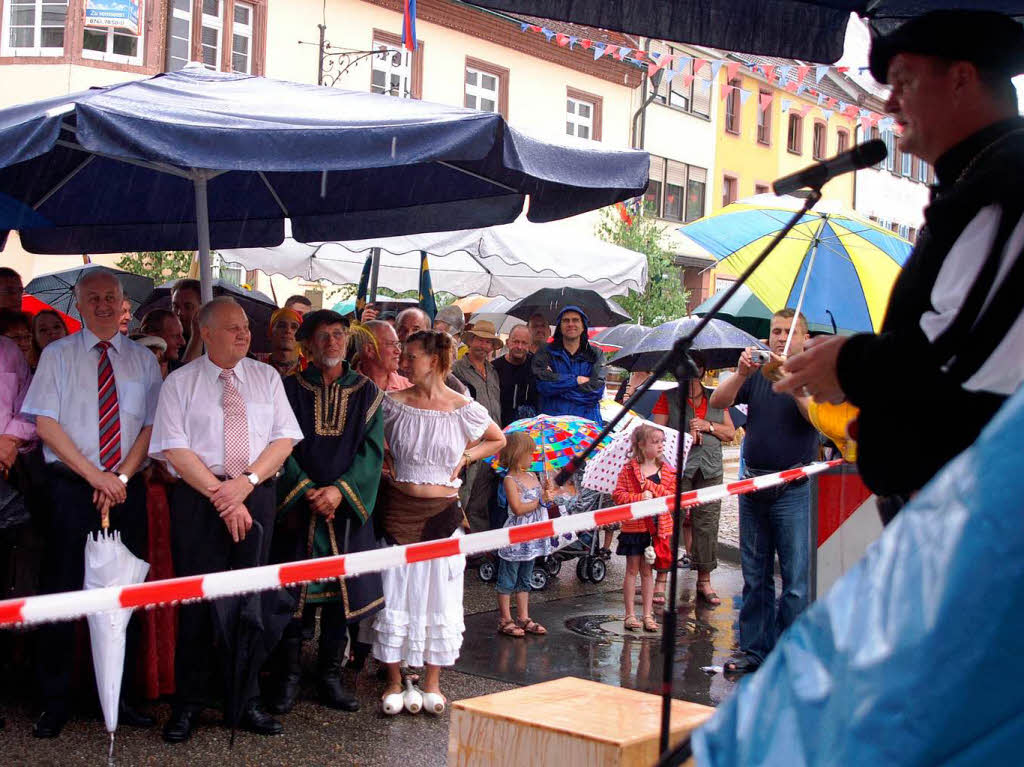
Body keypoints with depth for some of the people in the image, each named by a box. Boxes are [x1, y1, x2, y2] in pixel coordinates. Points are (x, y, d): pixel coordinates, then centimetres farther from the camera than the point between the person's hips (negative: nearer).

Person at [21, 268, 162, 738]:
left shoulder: (142, 360, 10)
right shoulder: (57, 355, 4)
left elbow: (150, 426, 5)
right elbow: (45, 424, -3)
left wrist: (121, 478, -9)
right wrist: (95, 475, -11)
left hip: (127, 489, 2)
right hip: (70, 488, -2)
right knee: (62, 593, -1)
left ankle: (119, 697, 14)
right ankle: (54, 702, 8)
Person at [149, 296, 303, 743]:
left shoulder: (266, 378, 9)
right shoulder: (180, 383, 1)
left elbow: (284, 439, 3)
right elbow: (176, 449, -7)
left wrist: (246, 481, -11)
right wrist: (222, 495, -13)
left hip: (257, 497, 2)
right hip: (197, 500, -2)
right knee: (197, 600, 0)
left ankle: (247, 701, 16)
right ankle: (188, 703, 13)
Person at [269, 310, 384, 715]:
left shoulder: (367, 393, 7)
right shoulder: (291, 389, 3)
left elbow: (372, 450, 0)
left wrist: (340, 490, -13)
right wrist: (308, 490, -14)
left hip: (345, 508, 1)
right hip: (298, 508, -1)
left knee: (341, 589, 4)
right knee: (294, 590, -1)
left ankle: (330, 677, 15)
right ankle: (290, 675, 10)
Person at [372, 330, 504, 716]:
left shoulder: (465, 409, -3)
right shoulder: (394, 403, -1)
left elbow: (498, 440, 14)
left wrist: (465, 457, 0)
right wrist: (386, 464, -1)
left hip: (442, 514, 0)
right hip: (398, 510, 0)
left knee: (439, 596, 5)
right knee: (394, 594, 3)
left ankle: (431, 683, 19)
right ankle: (394, 683, 15)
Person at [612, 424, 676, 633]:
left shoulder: (667, 471, 5)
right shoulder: (629, 470, -4)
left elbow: (672, 496, -5)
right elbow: (618, 495, -9)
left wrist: (650, 486, -16)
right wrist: (640, 497, -21)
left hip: (656, 527, 3)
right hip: (633, 526, -3)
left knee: (647, 571, 10)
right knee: (632, 570, 4)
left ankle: (648, 615, 15)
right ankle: (630, 615, 11)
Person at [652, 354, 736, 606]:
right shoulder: (668, 398, 8)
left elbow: (730, 433, 14)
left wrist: (708, 426, -2)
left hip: (710, 471, 2)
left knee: (707, 523, 2)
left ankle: (704, 581, 10)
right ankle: (661, 579, -2)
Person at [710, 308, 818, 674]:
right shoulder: (756, 374, 12)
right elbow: (717, 402, 1)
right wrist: (740, 374, -14)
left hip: (793, 489, -4)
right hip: (753, 487, 4)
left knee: (796, 579, -4)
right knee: (754, 576, 11)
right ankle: (754, 648, 19)